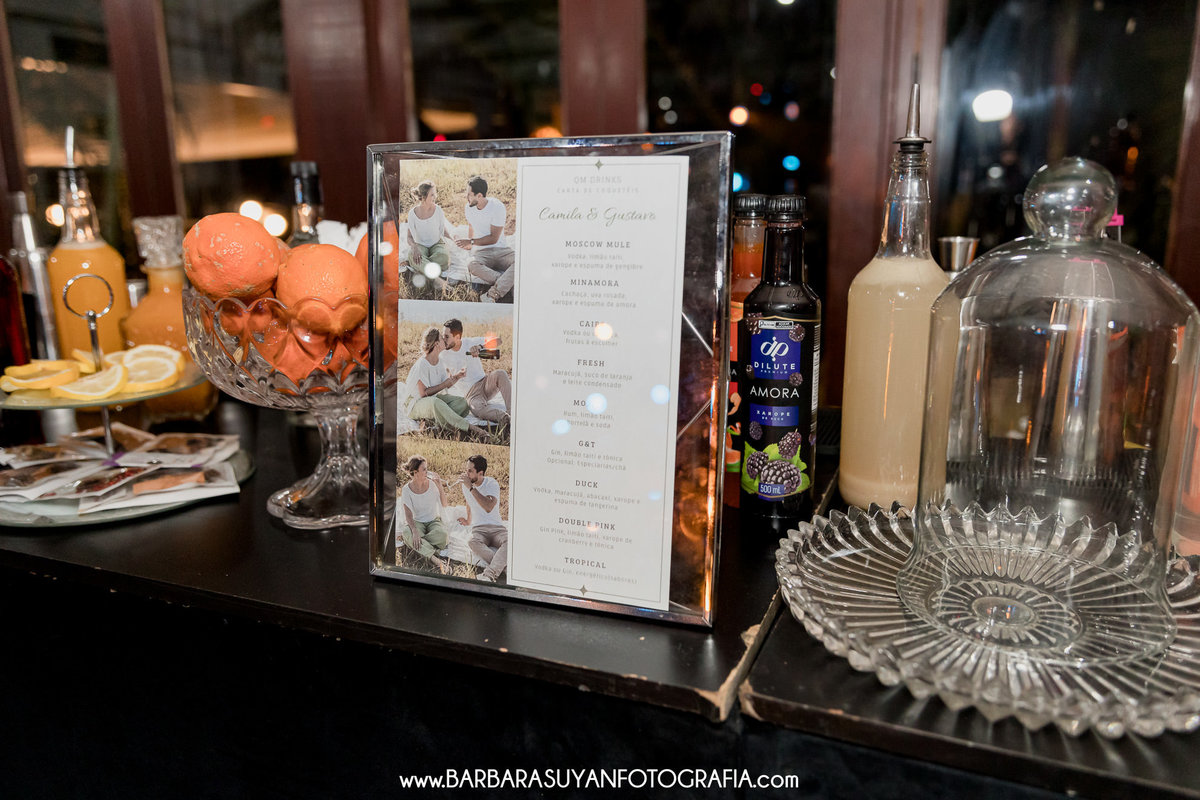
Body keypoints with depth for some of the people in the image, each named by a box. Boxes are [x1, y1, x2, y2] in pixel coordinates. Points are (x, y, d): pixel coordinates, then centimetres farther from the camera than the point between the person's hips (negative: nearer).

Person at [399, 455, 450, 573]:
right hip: (417, 522, -1)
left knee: (443, 534, -35)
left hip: (434, 521, 1)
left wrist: (440, 487, -19)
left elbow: (444, 505, -8)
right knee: (411, 536, -38)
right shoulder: (407, 489, -9)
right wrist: (414, 531, -30)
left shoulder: (432, 483, -7)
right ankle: (437, 560, -47)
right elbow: (408, 515, -12)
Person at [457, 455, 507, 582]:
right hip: (479, 529, 3)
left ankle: (490, 573, -50)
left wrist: (471, 488, -27)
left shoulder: (492, 483, -11)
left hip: (497, 527, -3)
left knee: (510, 541, -37)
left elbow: (488, 507, -29)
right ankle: (505, 565, -41)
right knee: (473, 543, -35)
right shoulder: (465, 485, 5)